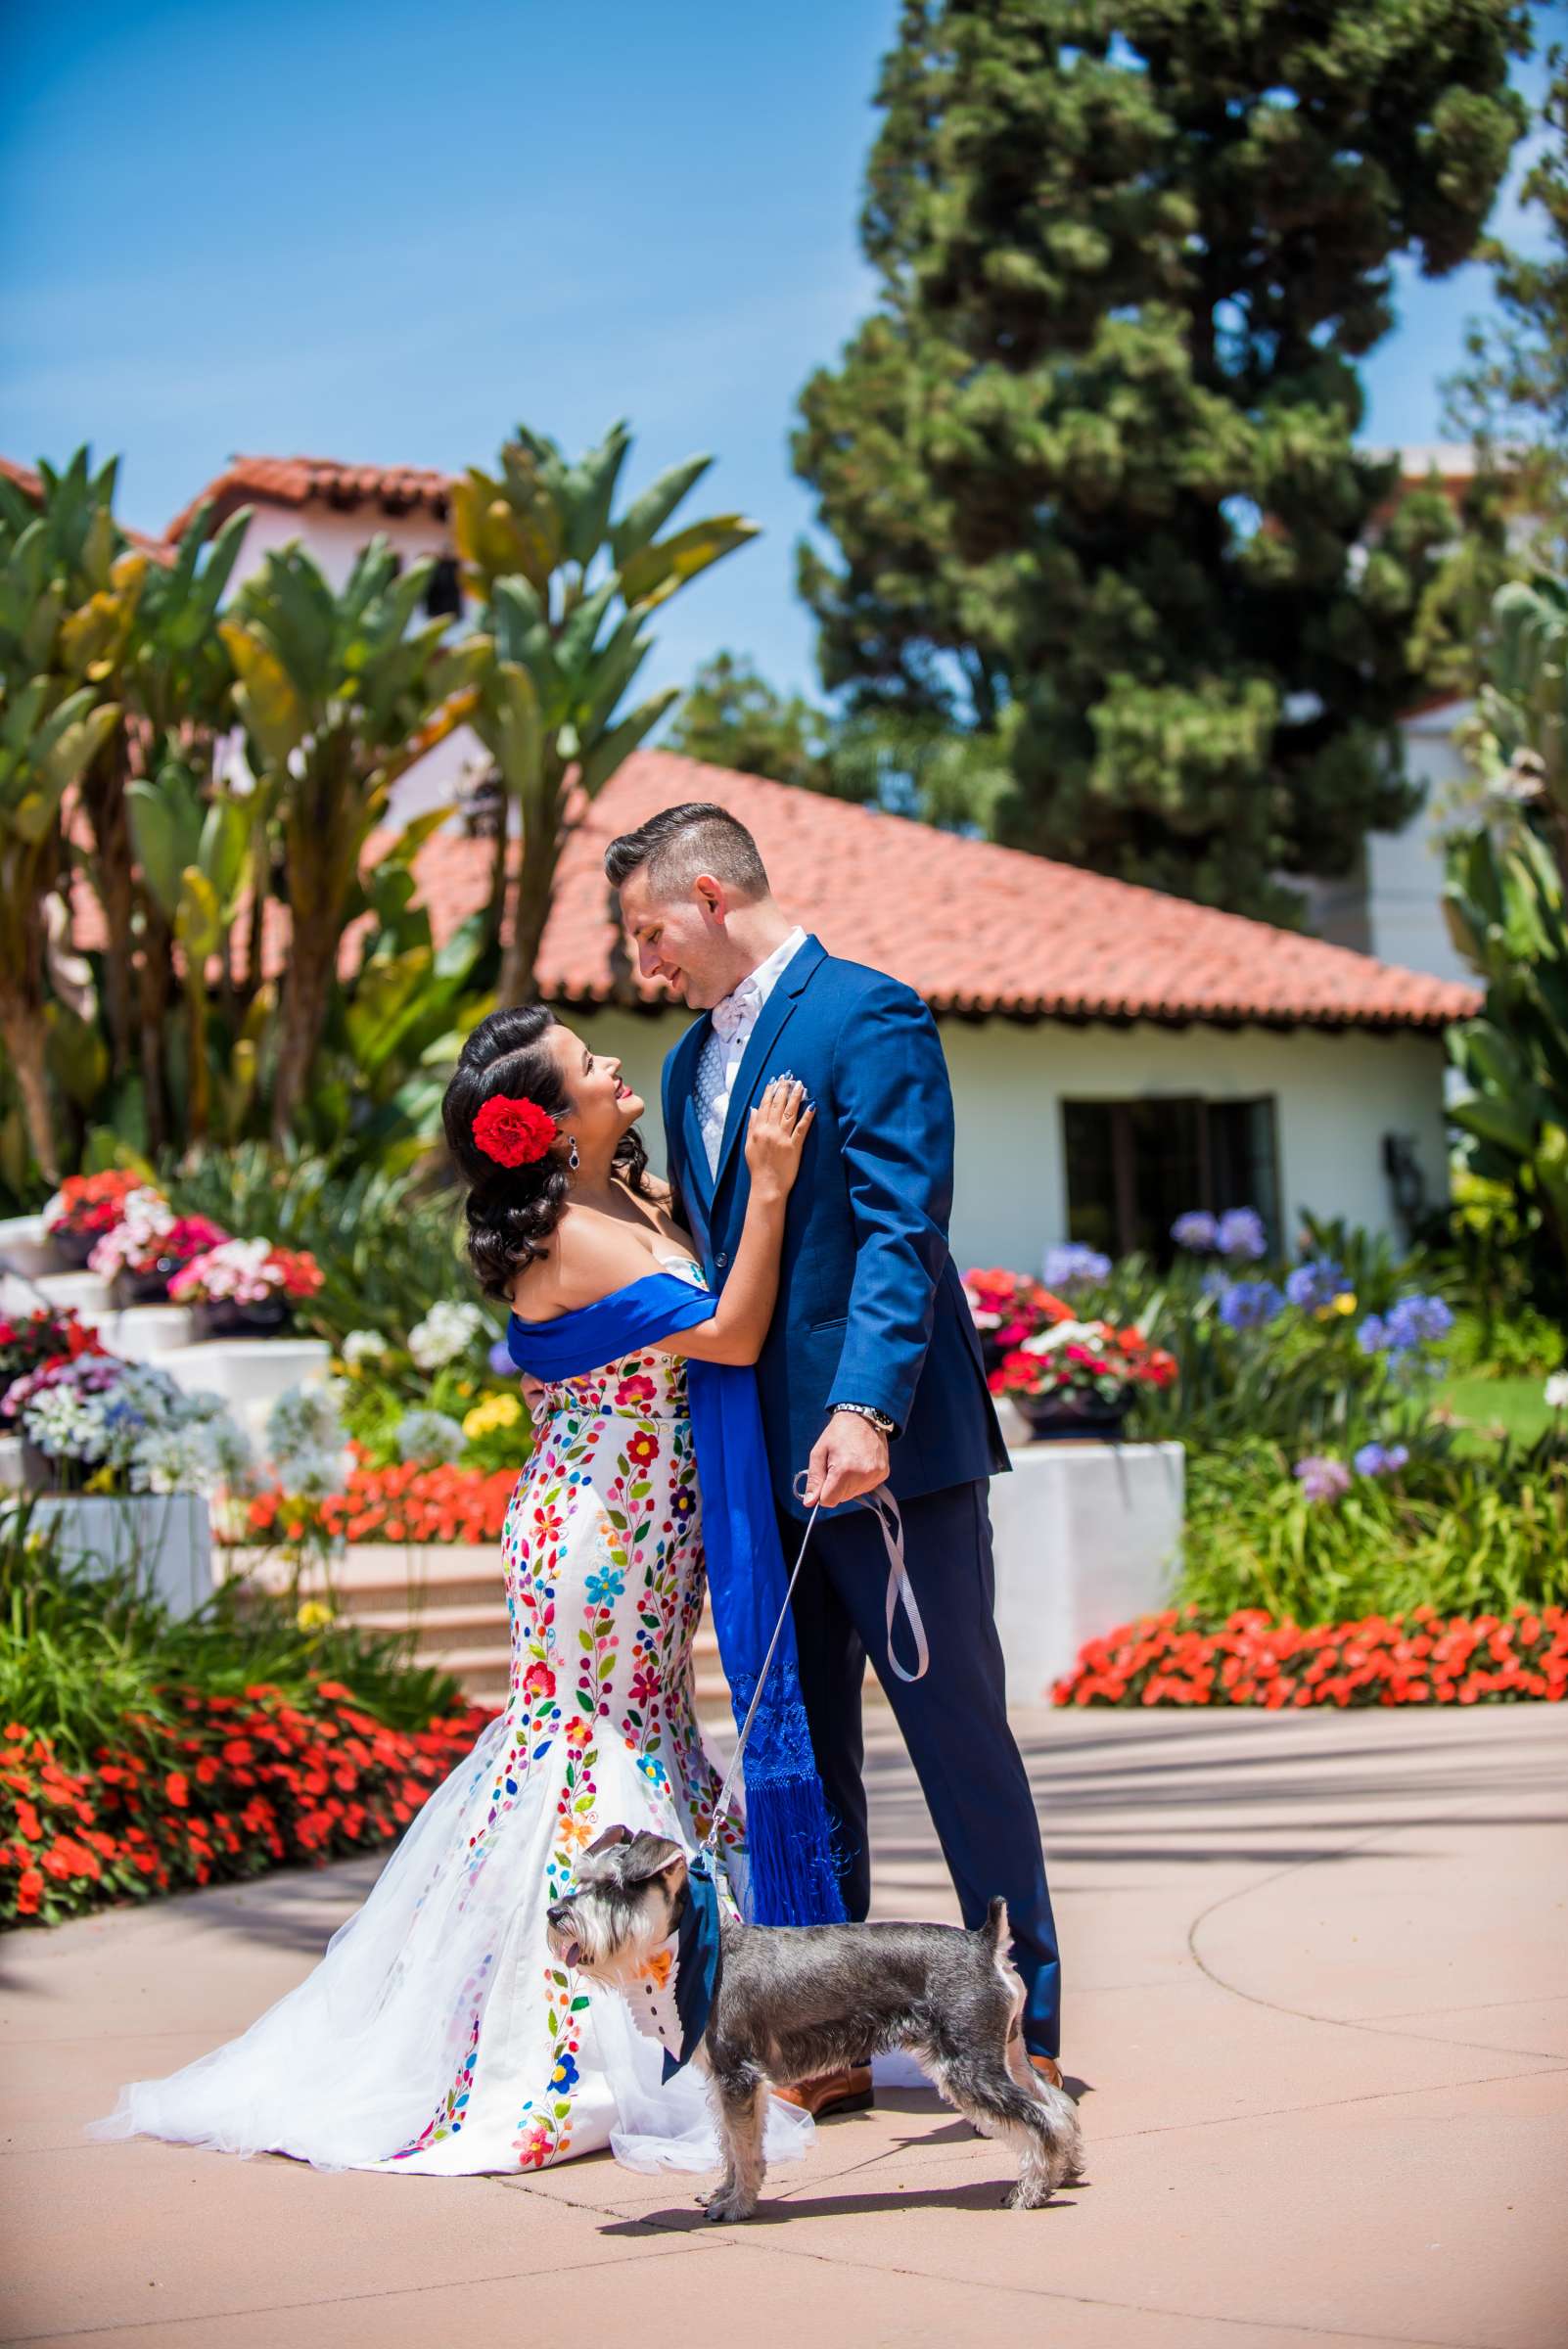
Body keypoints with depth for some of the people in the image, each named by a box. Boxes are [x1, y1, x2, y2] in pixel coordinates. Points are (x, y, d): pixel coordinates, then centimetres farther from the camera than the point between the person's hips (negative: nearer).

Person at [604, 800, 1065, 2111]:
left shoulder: (868, 1016, -7)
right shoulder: (692, 1061, 18)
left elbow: (901, 1230, -16)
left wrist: (866, 1408, -27)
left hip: (888, 1449, -8)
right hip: (764, 1460, 8)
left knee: (962, 1736, -1)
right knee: (797, 1759, 10)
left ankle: (1024, 2037, 8)